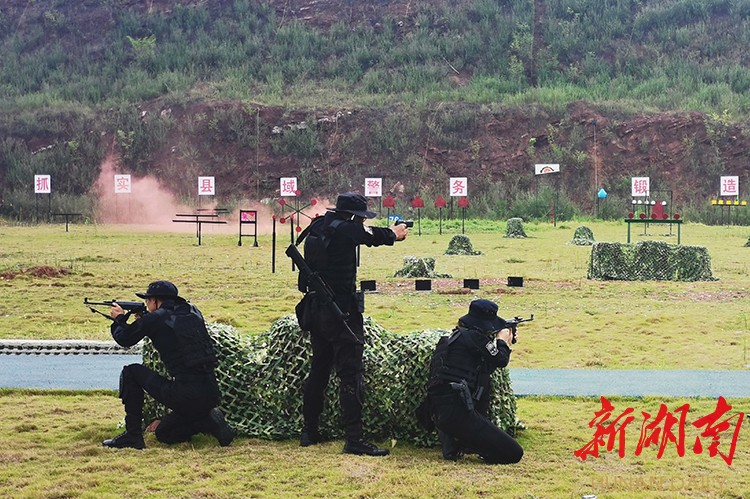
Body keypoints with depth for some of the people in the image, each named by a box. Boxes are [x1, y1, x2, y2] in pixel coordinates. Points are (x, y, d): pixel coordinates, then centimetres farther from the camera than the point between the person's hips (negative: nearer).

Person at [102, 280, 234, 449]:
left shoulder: (155, 319, -4)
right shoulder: (193, 312, 14)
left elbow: (124, 339, 13)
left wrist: (119, 319, 33)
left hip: (184, 395, -7)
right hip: (211, 395, 7)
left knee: (131, 372, 12)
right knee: (163, 434, 28)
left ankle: (132, 435, 9)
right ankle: (210, 421, 5)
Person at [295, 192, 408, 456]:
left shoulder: (317, 226, 8)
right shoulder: (346, 229, -14)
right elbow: (375, 236, 2)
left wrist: (387, 232, 25)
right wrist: (395, 233, 23)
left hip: (314, 310, 9)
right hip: (341, 312, -8)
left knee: (318, 370, 19)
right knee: (350, 375, -8)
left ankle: (309, 431, 27)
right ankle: (354, 439, -10)